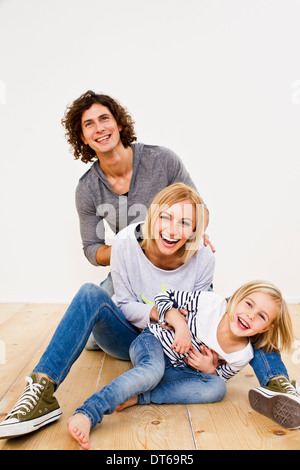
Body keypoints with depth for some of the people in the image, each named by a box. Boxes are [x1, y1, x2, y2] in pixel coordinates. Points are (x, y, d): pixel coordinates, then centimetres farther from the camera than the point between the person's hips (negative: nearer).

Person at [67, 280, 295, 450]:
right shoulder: (213, 302, -21)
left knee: (217, 388, -23)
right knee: (153, 370, -38)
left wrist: (209, 369, -16)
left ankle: (139, 397, -28)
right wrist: (181, 326, -27)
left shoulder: (242, 355, -10)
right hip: (153, 341, -4)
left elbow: (220, 378, 6)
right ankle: (85, 415, -47)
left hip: (177, 370, 4)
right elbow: (164, 297, -13)